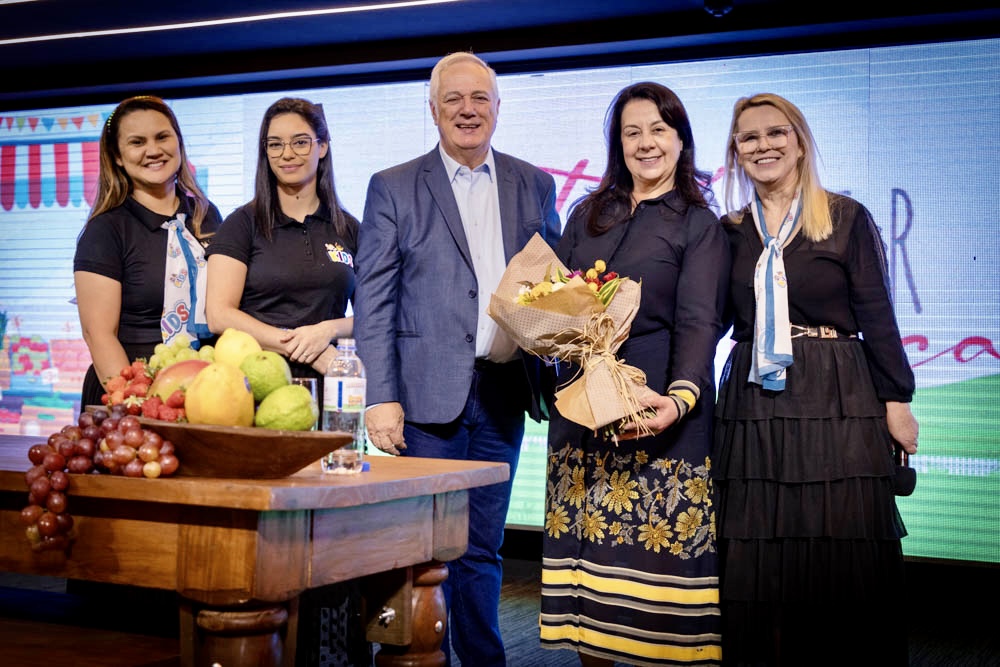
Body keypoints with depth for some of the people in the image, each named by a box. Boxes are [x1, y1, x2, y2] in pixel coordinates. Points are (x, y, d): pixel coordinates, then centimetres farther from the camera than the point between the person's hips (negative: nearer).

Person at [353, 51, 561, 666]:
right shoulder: (393, 188, 2)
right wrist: (381, 397, -11)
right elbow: (374, 303, -2)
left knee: (483, 547, 13)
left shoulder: (533, 186, 11)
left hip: (504, 392, 3)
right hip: (428, 392, -3)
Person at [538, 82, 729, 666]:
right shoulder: (588, 214, 16)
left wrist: (681, 395, -26)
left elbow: (700, 322, -9)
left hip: (658, 406, -4)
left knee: (655, 546, -5)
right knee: (586, 544, 4)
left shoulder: (700, 224, 3)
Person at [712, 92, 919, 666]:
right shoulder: (731, 231, 10)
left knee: (843, 551, -1)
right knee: (755, 563, 4)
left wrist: (896, 400, -3)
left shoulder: (846, 217, 1)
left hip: (838, 403, -3)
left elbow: (877, 315, 0)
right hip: (754, 405, 3)